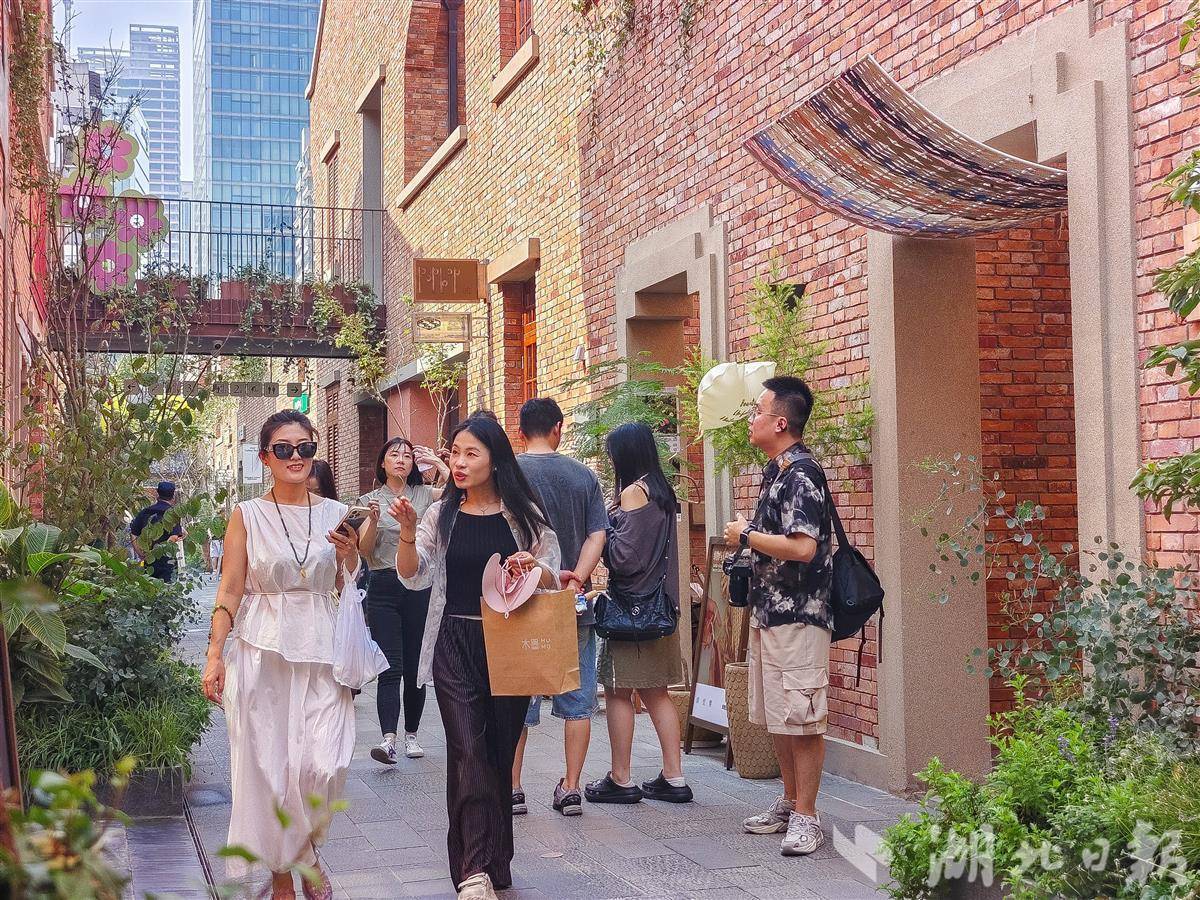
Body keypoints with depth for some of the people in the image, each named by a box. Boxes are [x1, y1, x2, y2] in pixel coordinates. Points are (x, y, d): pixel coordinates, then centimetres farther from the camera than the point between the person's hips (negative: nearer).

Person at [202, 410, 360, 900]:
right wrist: (214, 654, -7)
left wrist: (349, 556, -6)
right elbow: (230, 590, 1)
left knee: (323, 766, -8)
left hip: (321, 655, 1)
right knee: (266, 767, 1)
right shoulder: (247, 515, 2)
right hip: (263, 653, -1)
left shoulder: (335, 514, 9)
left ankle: (303, 850, 20)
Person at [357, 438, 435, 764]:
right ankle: (388, 738, -18)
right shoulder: (370, 500, 8)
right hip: (384, 588, -1)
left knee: (415, 666, 5)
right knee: (390, 667, -10)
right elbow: (364, 550, -1)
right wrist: (374, 520, -17)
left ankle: (411, 734, 16)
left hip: (419, 587, 1)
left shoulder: (425, 495, 9)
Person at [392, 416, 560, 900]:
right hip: (456, 646, 0)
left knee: (500, 751, 8)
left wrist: (533, 568, -16)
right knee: (468, 750, -11)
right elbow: (413, 578, -1)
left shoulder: (525, 514, 3)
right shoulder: (441, 515, 6)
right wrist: (407, 531, -17)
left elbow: (552, 579, 6)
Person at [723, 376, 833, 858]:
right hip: (768, 613, 10)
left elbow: (802, 547, -25)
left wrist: (746, 536, -14)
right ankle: (789, 803, 26)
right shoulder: (776, 471, 14)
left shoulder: (802, 475, -16)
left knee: (801, 719, -4)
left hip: (798, 616, -10)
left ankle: (806, 817, 4)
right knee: (776, 718, 15)